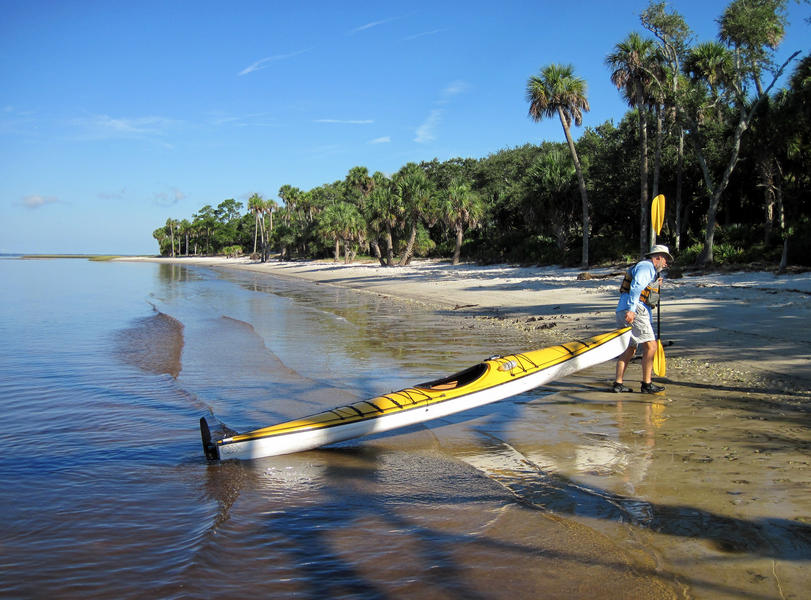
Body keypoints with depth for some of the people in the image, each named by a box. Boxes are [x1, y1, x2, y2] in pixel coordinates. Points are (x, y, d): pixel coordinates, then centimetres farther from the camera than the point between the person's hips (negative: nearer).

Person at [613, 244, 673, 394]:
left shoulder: (649, 269, 29)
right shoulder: (646, 266, -3)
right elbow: (636, 287, -18)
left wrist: (656, 285, 32)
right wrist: (631, 309, -27)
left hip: (624, 312, 11)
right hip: (634, 311, -11)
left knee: (629, 349, 12)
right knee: (650, 346, -8)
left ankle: (618, 384, 10)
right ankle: (647, 384, -6)